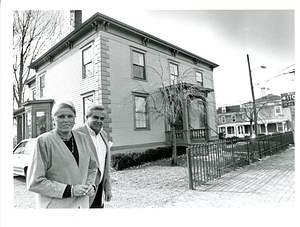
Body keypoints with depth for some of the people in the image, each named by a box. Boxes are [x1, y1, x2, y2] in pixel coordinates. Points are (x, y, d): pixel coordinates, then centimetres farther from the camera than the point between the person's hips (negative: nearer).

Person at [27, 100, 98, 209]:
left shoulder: (82, 138, 3)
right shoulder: (44, 141, -11)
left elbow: (92, 167, 14)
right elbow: (34, 182, -12)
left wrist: (91, 185, -3)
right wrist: (70, 190, -16)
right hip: (55, 206, -4)